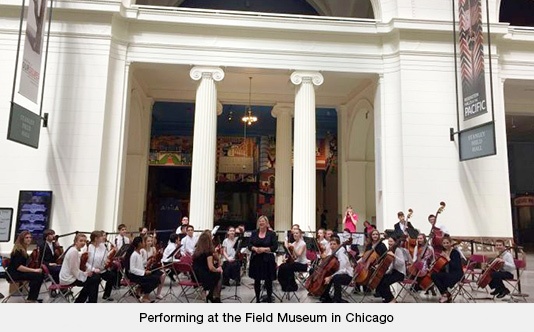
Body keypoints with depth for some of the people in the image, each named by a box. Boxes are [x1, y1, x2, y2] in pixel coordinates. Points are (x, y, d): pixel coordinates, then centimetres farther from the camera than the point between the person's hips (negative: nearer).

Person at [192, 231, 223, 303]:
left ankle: (210, 294, 22)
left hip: (195, 276, 7)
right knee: (219, 274, 15)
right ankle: (215, 297, 23)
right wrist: (217, 269, 2)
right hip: (202, 277, -7)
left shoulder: (197, 250, 7)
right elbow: (211, 268, -18)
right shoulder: (208, 251, -15)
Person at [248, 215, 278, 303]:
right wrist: (255, 248, -16)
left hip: (267, 260, -3)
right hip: (256, 259, 3)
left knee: (268, 280, 3)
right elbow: (249, 245, 4)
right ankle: (257, 299, 23)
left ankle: (269, 299, 19)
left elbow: (275, 247, -8)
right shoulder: (254, 233, 7)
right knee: (257, 280, 9)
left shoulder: (272, 234, -2)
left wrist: (264, 249, -19)